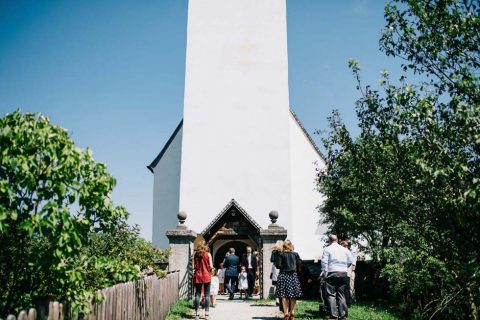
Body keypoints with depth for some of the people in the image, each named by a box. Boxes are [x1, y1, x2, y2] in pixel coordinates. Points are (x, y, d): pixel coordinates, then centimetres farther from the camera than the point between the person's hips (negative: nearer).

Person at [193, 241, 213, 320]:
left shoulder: (196, 255, 2)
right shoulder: (208, 254, -5)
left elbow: (194, 266, 0)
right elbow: (211, 266, -7)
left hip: (198, 276, 2)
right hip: (206, 276, -2)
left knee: (197, 294, 7)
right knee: (207, 295, 4)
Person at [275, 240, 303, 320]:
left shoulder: (281, 254, -4)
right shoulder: (295, 254, 2)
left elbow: (278, 265, -9)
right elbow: (299, 264, 0)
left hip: (283, 275, -2)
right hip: (293, 276, 2)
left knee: (284, 295, 1)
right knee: (293, 295, 9)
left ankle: (286, 312, -5)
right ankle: (292, 312, 13)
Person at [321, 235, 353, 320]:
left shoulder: (327, 249, -1)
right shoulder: (345, 249, 10)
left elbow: (324, 262, -7)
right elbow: (351, 260, 6)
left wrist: (324, 272, 0)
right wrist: (344, 267, 15)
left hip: (331, 273, -4)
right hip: (343, 274, 4)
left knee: (331, 295, 0)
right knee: (342, 295, 10)